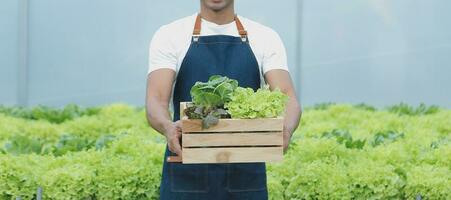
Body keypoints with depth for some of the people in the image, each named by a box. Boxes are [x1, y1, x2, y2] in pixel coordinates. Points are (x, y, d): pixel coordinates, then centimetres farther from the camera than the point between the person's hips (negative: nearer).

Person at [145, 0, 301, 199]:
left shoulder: (265, 38, 6)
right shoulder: (169, 36, 2)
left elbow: (287, 98, -7)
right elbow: (156, 100, -11)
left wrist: (286, 129, -32)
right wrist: (167, 127, -36)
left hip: (245, 173, 2)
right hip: (188, 174, -1)